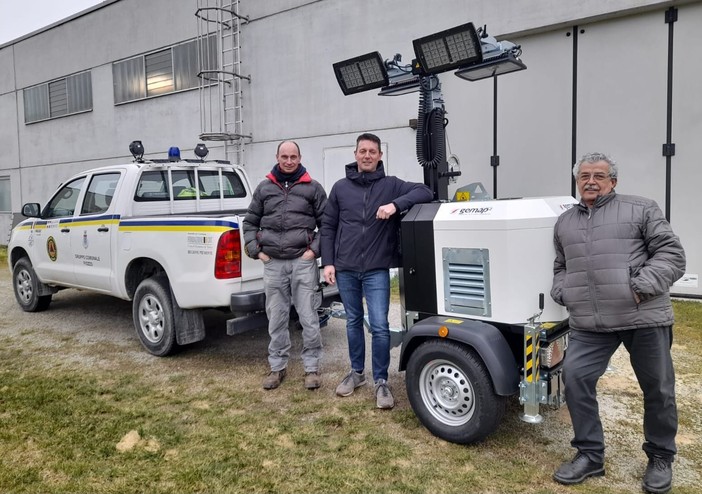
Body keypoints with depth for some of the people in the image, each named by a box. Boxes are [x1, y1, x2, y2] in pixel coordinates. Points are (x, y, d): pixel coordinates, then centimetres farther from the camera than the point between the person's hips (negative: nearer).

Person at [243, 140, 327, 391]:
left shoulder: (313, 188, 6)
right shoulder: (264, 188, 12)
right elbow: (250, 222, 17)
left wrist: (316, 249, -4)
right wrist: (256, 250, 6)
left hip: (303, 262, -2)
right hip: (273, 264, 2)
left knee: (309, 318, 0)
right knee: (276, 319, 9)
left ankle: (312, 367, 13)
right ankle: (277, 367, 22)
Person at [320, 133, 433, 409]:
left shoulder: (391, 185, 1)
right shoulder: (341, 188, 6)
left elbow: (425, 193, -11)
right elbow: (328, 227, 7)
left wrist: (396, 204, -25)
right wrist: (327, 262, 0)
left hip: (377, 270, -2)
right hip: (345, 269, 2)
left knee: (379, 326, -5)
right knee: (353, 322, 15)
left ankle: (381, 381, 10)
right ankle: (356, 372, 32)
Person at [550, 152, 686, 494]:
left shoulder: (641, 209, 3)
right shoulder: (564, 223, 17)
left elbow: (672, 254, -3)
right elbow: (560, 268, 25)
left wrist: (641, 288, -15)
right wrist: (563, 293, 6)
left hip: (644, 316, -3)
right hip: (589, 325, 3)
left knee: (658, 388, 8)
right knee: (575, 376, -7)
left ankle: (661, 457, 31)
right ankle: (590, 455, 11)